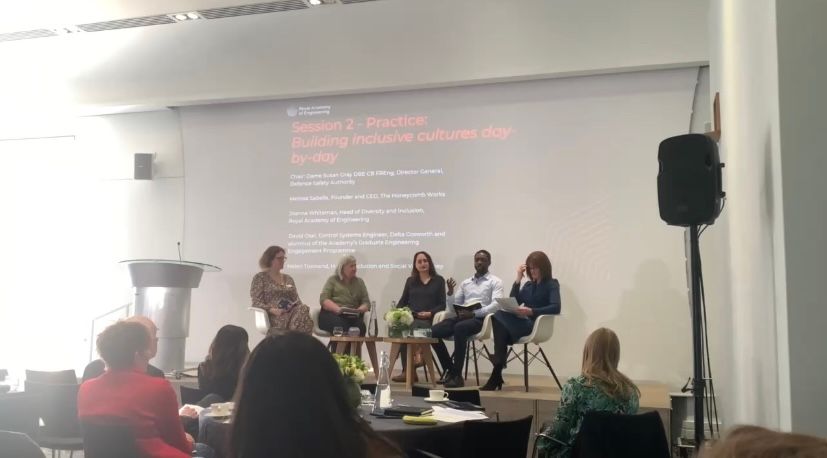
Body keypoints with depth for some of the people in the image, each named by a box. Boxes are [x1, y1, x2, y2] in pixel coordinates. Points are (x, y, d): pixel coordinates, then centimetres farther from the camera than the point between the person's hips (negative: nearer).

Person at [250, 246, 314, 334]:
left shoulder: (288, 279, 25)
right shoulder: (260, 278, 9)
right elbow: (256, 302, 0)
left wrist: (300, 308, -4)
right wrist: (272, 310, -18)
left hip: (292, 313, 5)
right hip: (273, 316, -4)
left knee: (303, 310, -34)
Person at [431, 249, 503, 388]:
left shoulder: (495, 282, 8)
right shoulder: (465, 283, 24)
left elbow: (496, 305, -9)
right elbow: (453, 307, 19)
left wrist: (474, 313, -20)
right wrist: (450, 291, 1)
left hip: (481, 318, -5)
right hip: (462, 317, 5)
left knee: (460, 328, -38)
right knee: (434, 331, -20)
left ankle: (457, 375, -30)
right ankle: (450, 369, -4)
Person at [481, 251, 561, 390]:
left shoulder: (552, 284, 3)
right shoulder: (528, 285, 22)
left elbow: (556, 307, -15)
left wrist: (531, 311, -26)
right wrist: (518, 279, 4)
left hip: (537, 325, -6)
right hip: (523, 322, 6)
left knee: (500, 318, -27)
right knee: (498, 317, -26)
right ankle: (496, 375, -29)